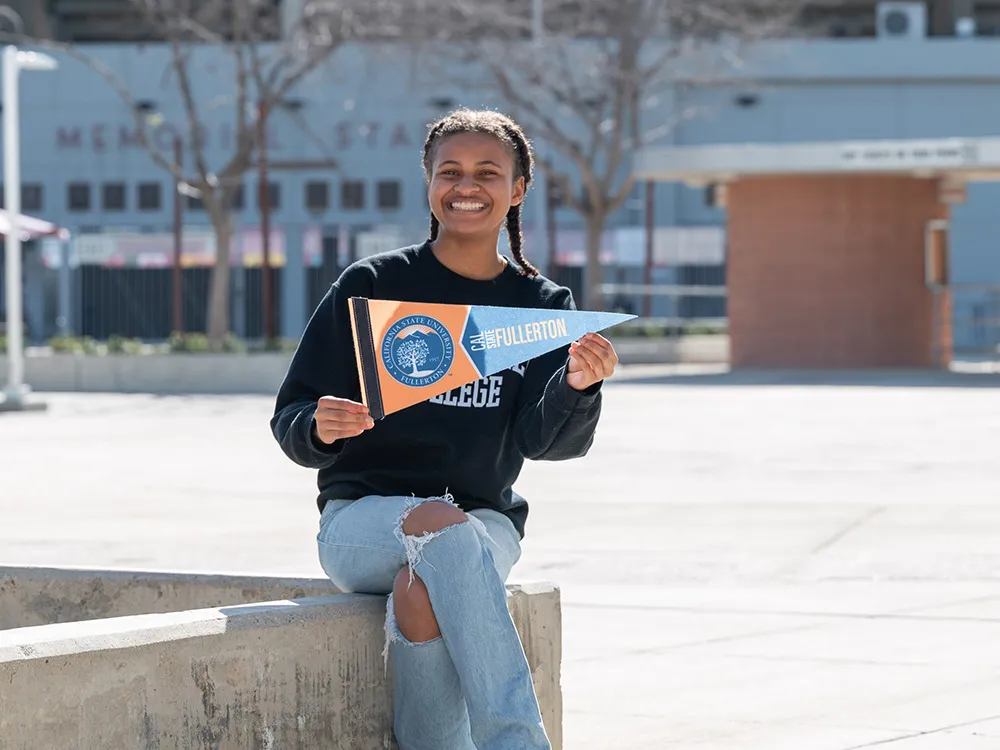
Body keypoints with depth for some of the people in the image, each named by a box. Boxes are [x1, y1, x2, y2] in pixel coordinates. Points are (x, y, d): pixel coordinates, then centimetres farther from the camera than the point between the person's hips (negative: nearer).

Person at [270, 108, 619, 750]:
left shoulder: (544, 306, 8)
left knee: (424, 594, -35)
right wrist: (321, 429, -23)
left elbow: (547, 439, -7)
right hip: (363, 516, -1)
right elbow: (292, 425, 1)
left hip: (484, 521, 1)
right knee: (445, 530, -37)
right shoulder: (372, 286, 3)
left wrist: (577, 387, -29)